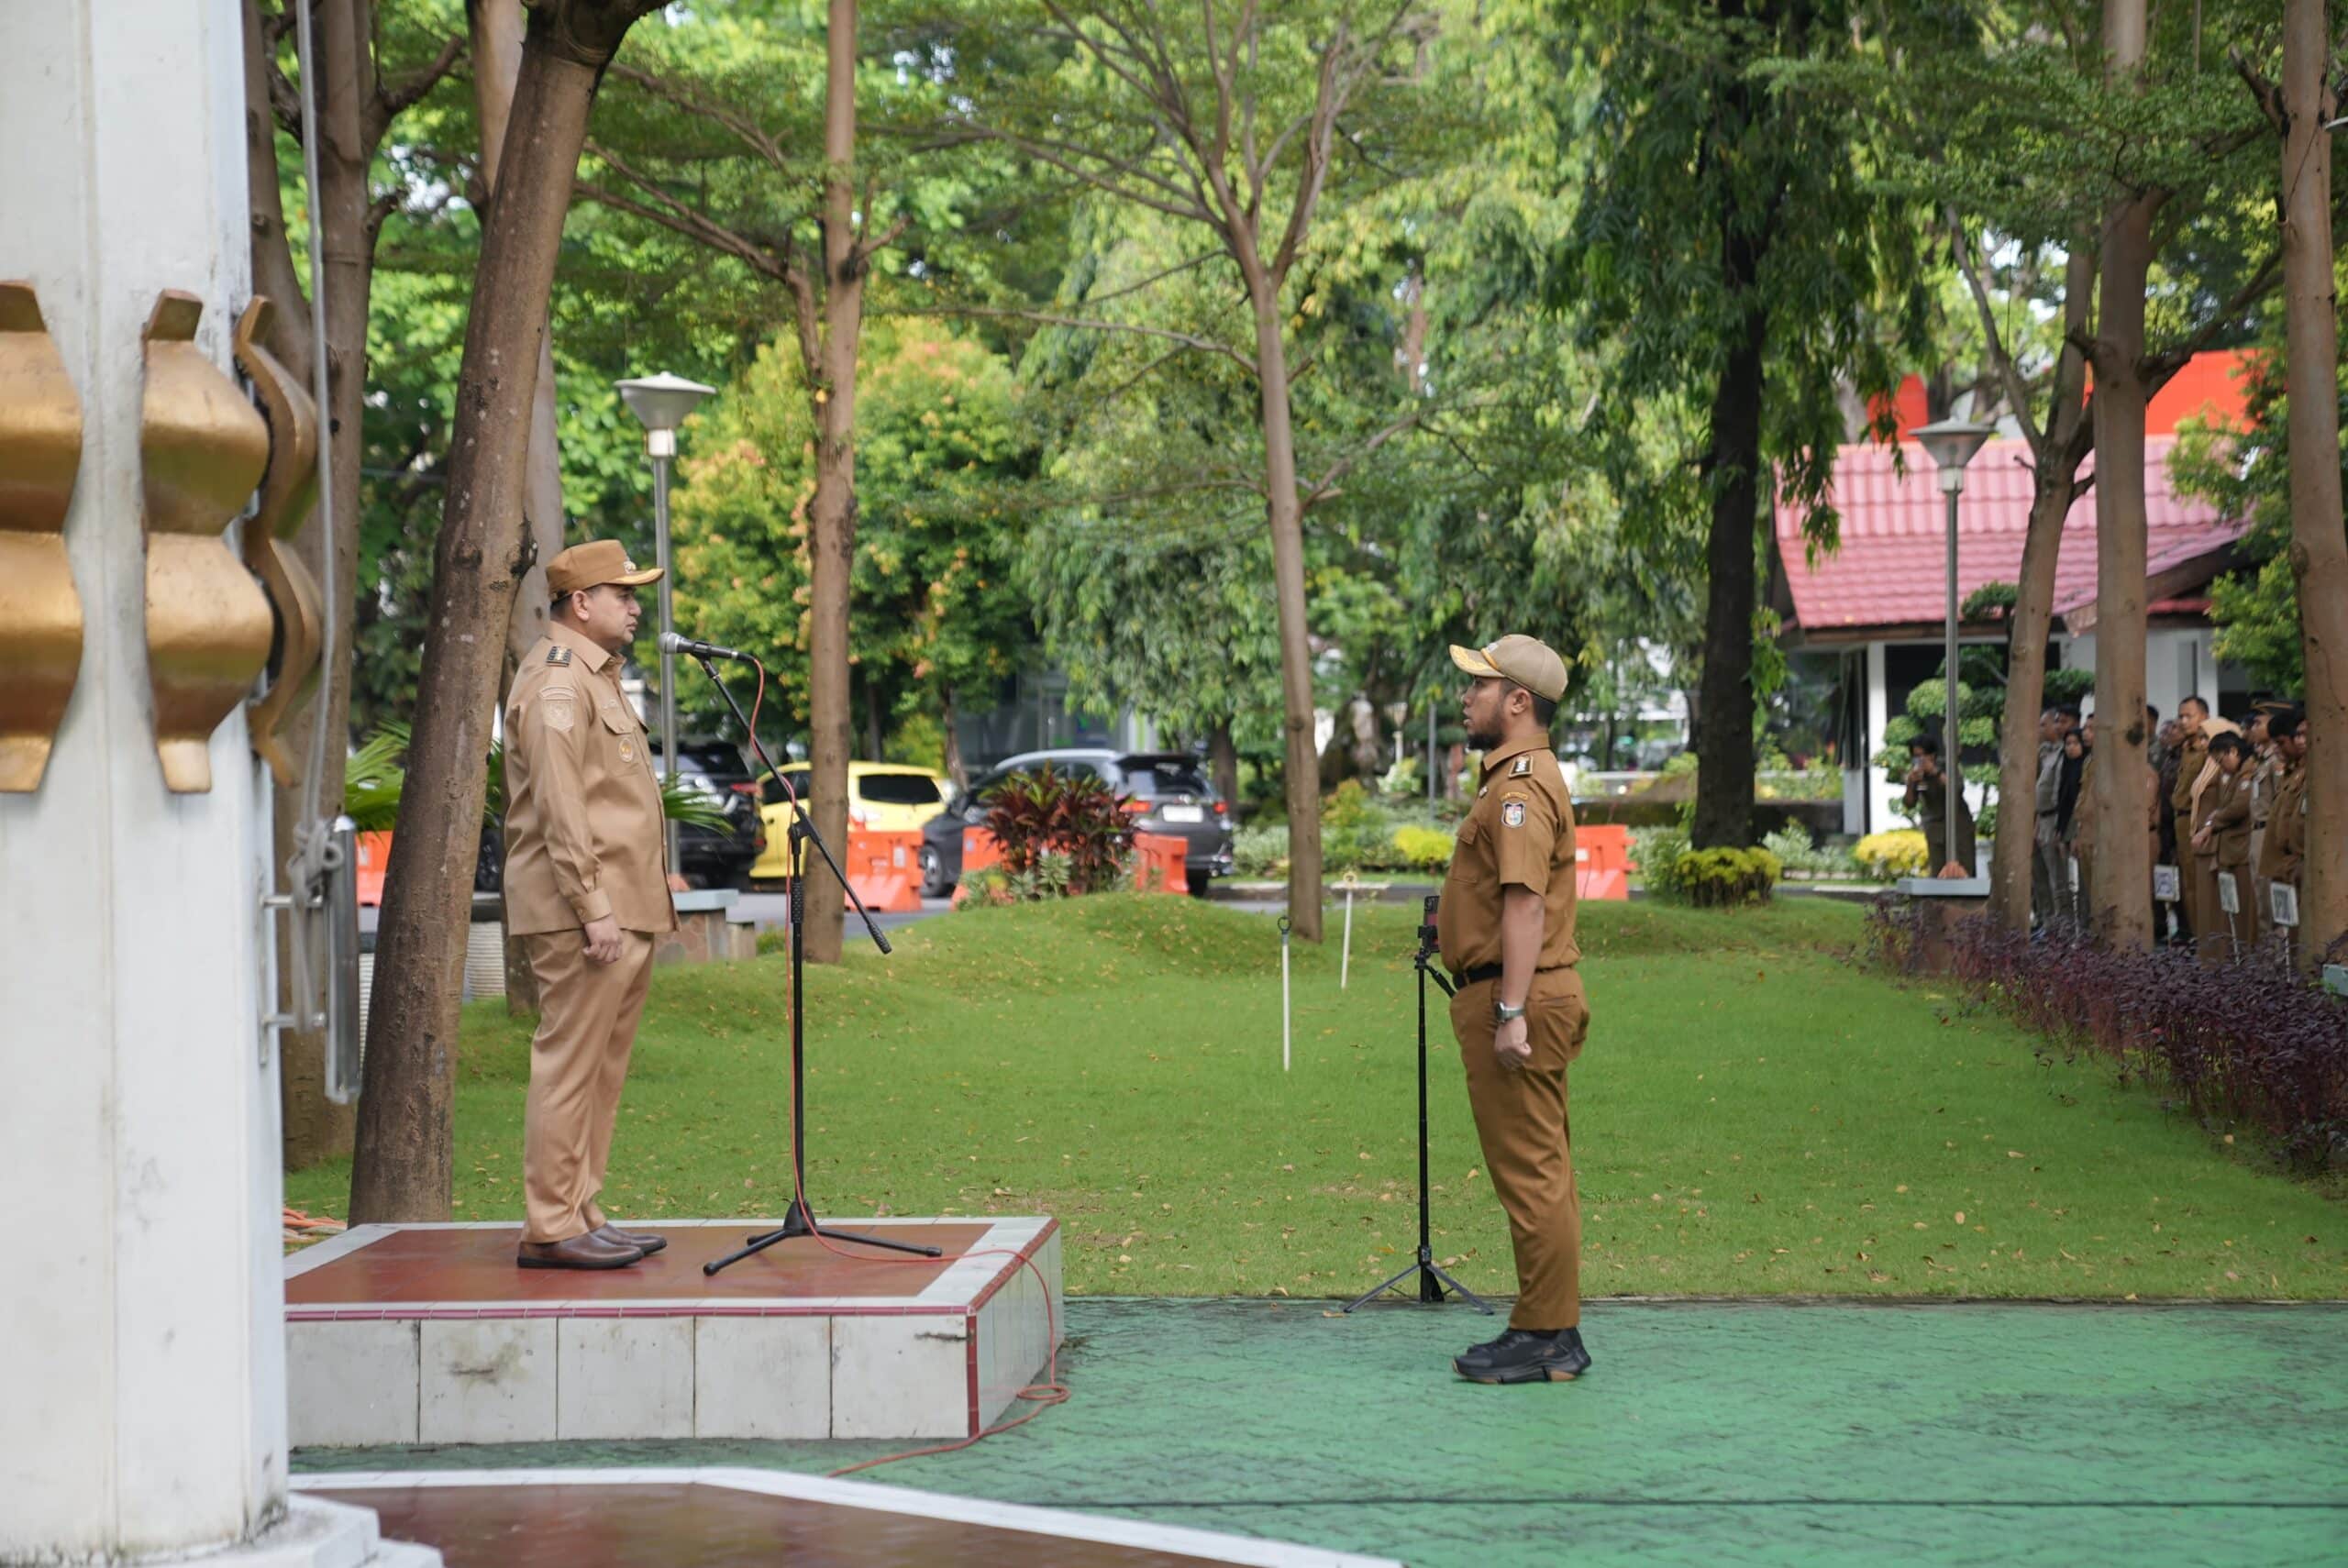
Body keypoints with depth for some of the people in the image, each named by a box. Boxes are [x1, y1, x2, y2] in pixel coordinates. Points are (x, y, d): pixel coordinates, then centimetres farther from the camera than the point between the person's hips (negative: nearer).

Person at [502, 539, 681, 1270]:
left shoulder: (596, 675, 21)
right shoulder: (556, 682, -12)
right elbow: (561, 810, -19)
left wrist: (652, 889, 21)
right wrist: (594, 909, -22)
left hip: (624, 908, 10)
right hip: (585, 912, -10)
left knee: (601, 1071, 12)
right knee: (569, 1066, -8)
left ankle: (581, 1216, 17)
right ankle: (550, 1229, -5)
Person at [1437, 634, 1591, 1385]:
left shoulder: (1520, 786, -16)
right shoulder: (1518, 777, 19)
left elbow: (1525, 902, -23)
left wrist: (1510, 1011, -26)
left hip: (1514, 999, -11)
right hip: (1519, 1000, 11)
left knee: (1530, 1173, -7)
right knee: (1541, 1172, 14)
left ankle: (1545, 1339, -3)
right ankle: (1549, 1331, 20)